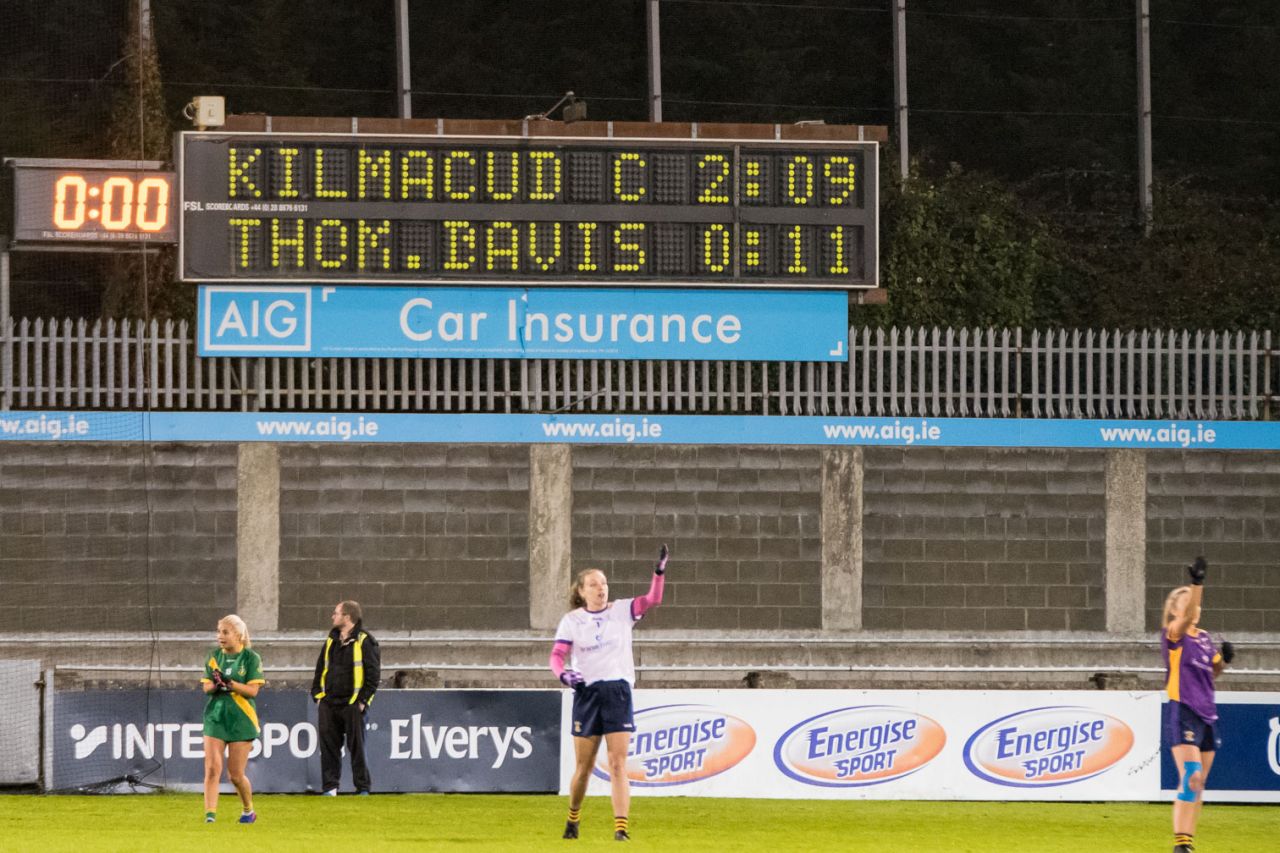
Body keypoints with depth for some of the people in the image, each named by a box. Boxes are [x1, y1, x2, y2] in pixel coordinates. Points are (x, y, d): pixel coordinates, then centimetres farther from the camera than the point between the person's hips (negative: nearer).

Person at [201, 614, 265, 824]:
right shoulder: (214, 656, 8)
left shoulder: (251, 658, -4)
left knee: (235, 774, 2)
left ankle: (248, 810, 26)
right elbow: (206, 687, 8)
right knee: (212, 769, -12)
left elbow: (252, 690, -11)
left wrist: (228, 683, -22)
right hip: (215, 717, 3)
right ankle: (210, 814, -15)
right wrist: (214, 686, -15)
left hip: (241, 720, -3)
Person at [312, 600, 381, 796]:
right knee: (328, 746, 3)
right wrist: (317, 695, 10)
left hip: (352, 704, -6)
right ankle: (329, 787, 8)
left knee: (356, 747, -2)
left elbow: (374, 673, -8)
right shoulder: (331, 641, 15)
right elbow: (320, 668, 21)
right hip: (329, 704, 6)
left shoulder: (364, 641, -5)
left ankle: (363, 788, 3)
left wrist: (363, 700, -13)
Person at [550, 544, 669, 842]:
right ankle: (573, 817, 30)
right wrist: (563, 673, -22)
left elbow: (653, 599, -8)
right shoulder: (572, 620, 4)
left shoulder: (622, 611, 5)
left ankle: (621, 827, -14)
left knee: (618, 765, -9)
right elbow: (557, 655, -1)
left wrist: (660, 571, -24)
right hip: (586, 692, 0)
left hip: (618, 691, 0)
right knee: (583, 766, 7)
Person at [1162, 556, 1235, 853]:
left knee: (1198, 784, 7)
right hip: (1182, 714, -7)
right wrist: (1196, 584, -38)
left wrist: (1223, 658, 4)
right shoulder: (1173, 636, -6)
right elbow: (1186, 618, -27)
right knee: (1191, 777, -18)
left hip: (1207, 716, 7)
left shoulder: (1204, 638, 14)